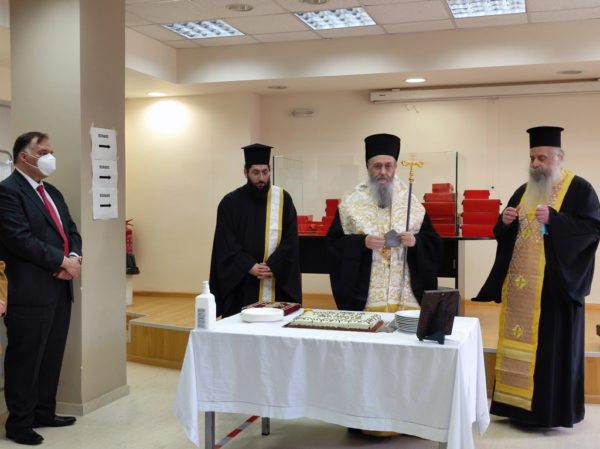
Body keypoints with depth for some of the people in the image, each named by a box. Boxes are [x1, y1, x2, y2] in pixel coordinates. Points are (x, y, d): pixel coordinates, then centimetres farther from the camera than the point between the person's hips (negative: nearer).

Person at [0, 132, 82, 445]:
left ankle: (44, 412, 28)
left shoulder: (52, 192, 18)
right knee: (25, 358, 2)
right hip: (31, 290, -8)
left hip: (60, 286, 8)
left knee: (52, 355, 15)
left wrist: (74, 258, -5)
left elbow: (71, 231, 16)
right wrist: (63, 261, -16)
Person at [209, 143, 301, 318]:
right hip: (241, 285, 0)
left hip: (278, 284, 1)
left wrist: (272, 266, -13)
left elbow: (290, 239, -1)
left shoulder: (283, 199, 4)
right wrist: (249, 266, -15)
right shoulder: (230, 202, 1)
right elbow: (226, 244, -3)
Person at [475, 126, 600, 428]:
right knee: (519, 343, 7)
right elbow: (504, 235, 17)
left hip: (556, 285, -6)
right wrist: (505, 222, -6)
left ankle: (551, 410, 8)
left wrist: (554, 219, -23)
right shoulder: (523, 191, 14)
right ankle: (520, 405, 15)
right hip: (521, 284, 6)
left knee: (552, 346, -2)